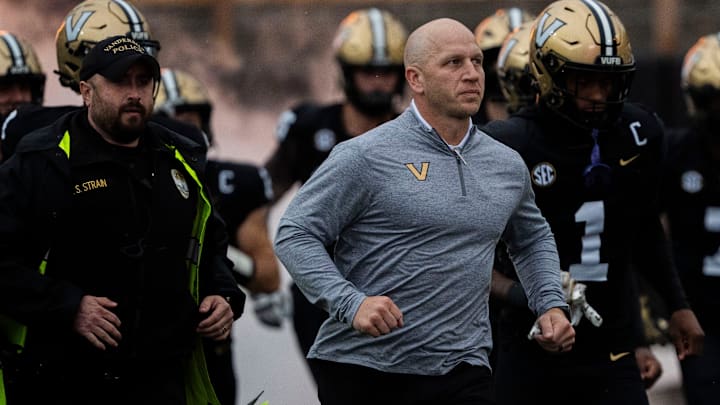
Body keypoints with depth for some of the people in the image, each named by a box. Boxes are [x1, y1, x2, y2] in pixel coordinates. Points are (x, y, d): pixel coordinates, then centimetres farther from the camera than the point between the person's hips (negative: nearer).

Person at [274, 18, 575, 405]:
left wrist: (551, 304, 15)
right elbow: (294, 235, -8)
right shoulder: (365, 157, -6)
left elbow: (532, 238, 32)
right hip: (361, 372, -4)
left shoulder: (508, 166, 12)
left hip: (460, 373, 4)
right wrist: (351, 303, -22)